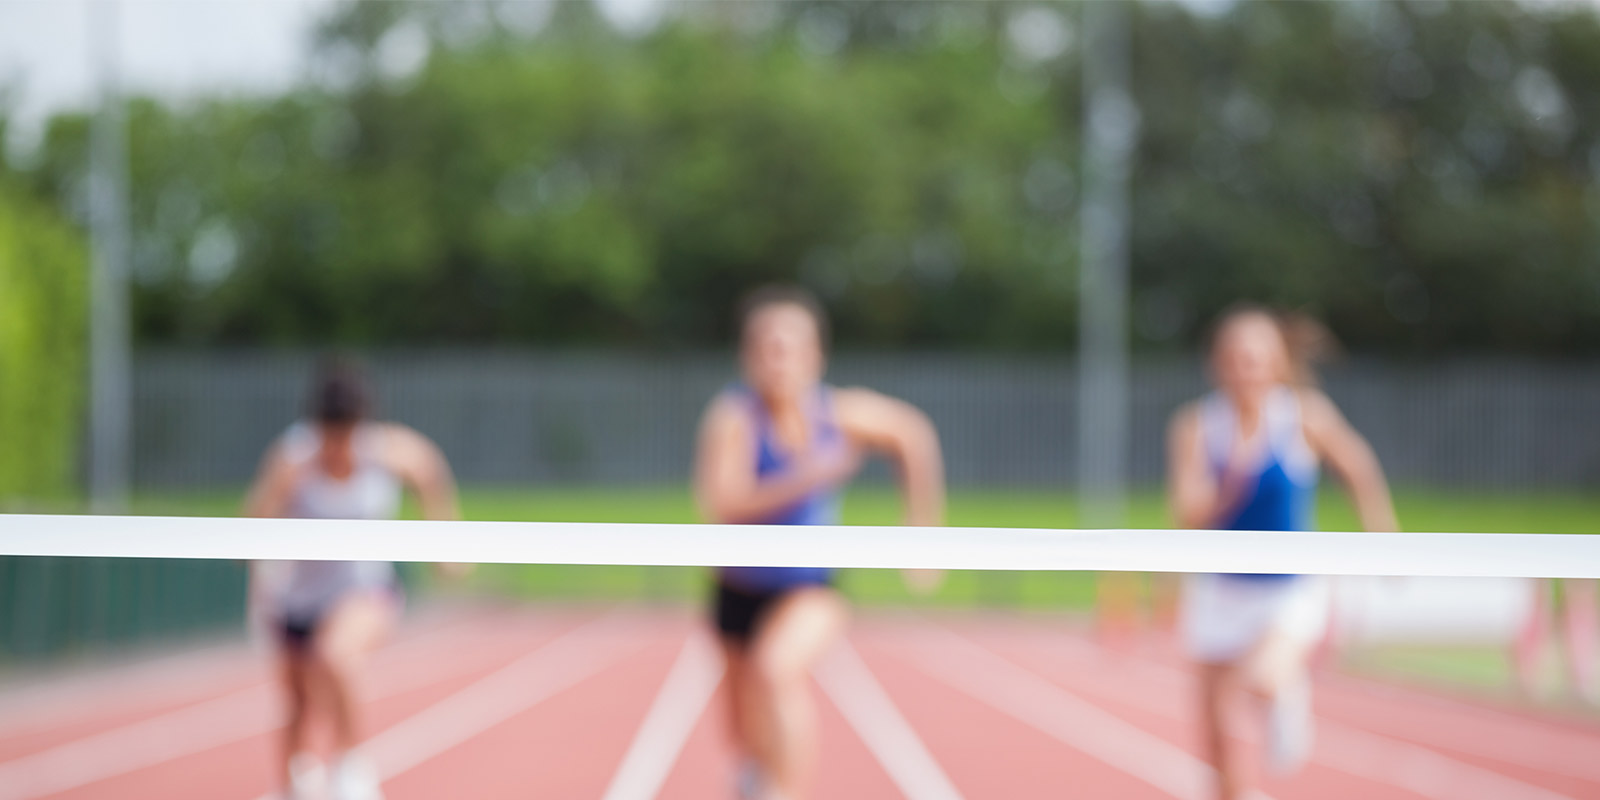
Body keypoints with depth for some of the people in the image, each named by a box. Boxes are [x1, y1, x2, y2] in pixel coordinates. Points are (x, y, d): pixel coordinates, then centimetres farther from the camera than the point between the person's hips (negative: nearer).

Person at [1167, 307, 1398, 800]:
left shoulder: (1305, 416, -11)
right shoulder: (1196, 427, -11)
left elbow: (1357, 466, 5)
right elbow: (1187, 515, -19)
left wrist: (1381, 532, 9)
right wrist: (1234, 478, -35)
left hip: (1293, 590, -2)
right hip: (1221, 590, 2)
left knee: (1265, 678, -28)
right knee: (1216, 732, 6)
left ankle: (1290, 692, 9)